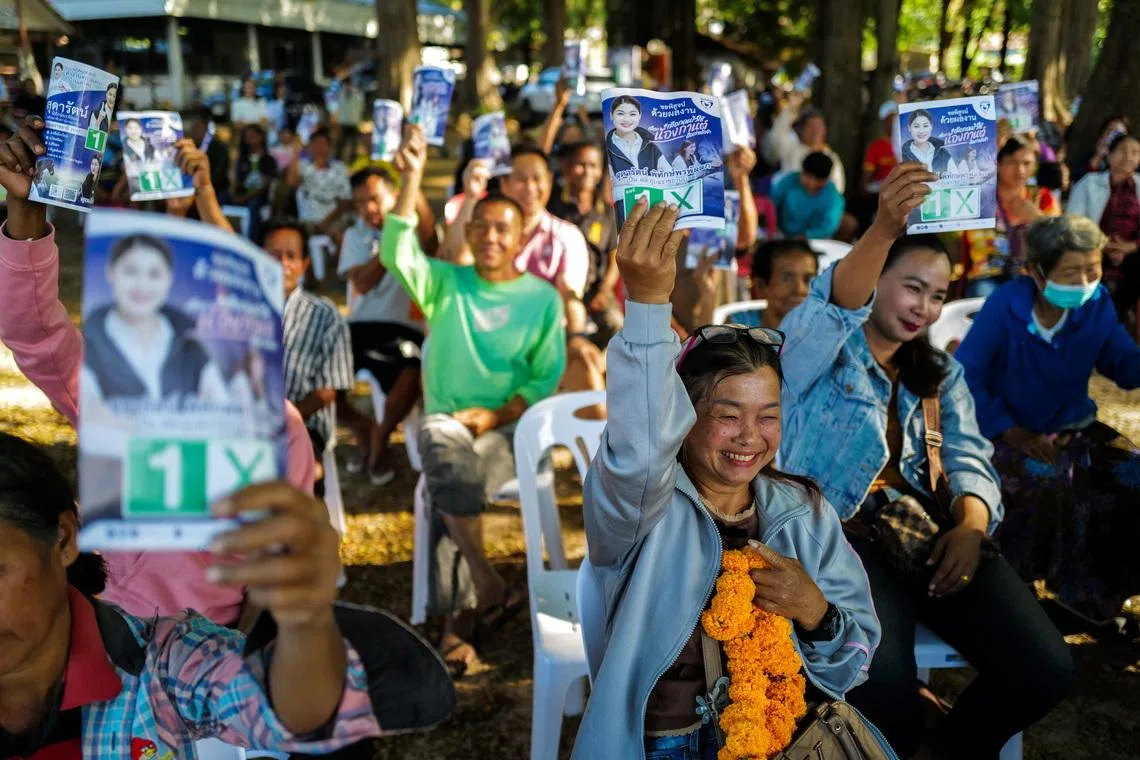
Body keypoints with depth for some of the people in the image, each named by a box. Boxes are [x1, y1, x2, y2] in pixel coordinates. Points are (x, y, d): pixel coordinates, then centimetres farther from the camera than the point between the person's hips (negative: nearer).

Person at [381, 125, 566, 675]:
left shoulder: (542, 298, 9)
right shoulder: (445, 283, 12)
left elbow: (548, 378, 3)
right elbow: (397, 254, -8)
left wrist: (497, 414, -12)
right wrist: (412, 176, -16)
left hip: (511, 428, -1)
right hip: (446, 422, 1)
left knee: (449, 485, -31)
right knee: (443, 444, -35)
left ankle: (456, 625, -24)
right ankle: (488, 587, -34)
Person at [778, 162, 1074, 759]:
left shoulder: (941, 375, 22)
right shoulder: (816, 350, 5)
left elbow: (969, 460, 10)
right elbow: (837, 306, -19)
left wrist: (971, 526, -13)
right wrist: (884, 228, -39)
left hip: (929, 532, 6)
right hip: (840, 536, -5)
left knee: (1045, 670, -15)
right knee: (886, 707, -29)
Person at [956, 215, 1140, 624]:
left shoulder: (1097, 306, -7)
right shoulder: (1004, 304, -19)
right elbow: (965, 375, -17)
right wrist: (1011, 433, -20)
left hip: (1075, 429, 5)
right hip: (1011, 433, -5)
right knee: (1051, 485, -33)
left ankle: (1104, 594, 6)